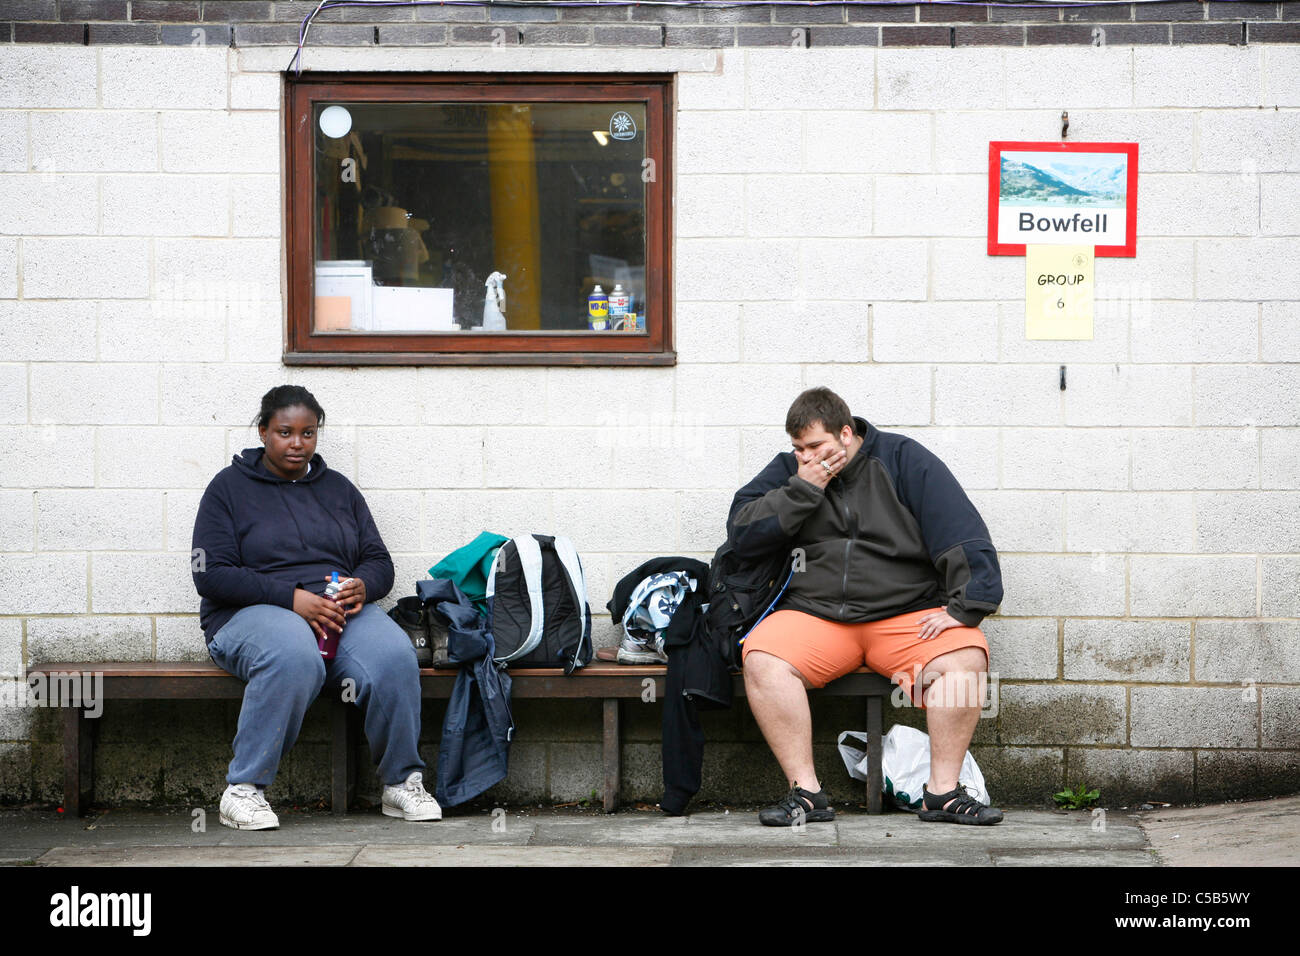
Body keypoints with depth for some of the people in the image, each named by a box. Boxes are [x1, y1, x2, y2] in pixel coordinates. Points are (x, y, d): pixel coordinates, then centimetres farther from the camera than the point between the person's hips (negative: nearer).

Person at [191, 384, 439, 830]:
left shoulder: (338, 488, 20)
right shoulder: (230, 487, 6)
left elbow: (379, 560, 17)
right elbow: (211, 574, -5)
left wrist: (362, 586, -10)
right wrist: (291, 597, -17)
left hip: (341, 609, 4)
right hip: (253, 612, -4)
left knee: (394, 655, -31)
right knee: (295, 659, -41)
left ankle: (402, 781, -17)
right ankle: (243, 789, -31)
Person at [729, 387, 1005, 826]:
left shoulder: (903, 460, 3)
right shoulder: (787, 470, 11)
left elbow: (961, 533, -3)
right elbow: (741, 533, 1)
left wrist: (964, 608, -15)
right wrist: (803, 489, -8)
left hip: (907, 614, -1)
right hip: (813, 615, 1)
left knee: (965, 658, -29)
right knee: (762, 659, -28)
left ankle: (943, 791, -18)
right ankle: (805, 792, -22)